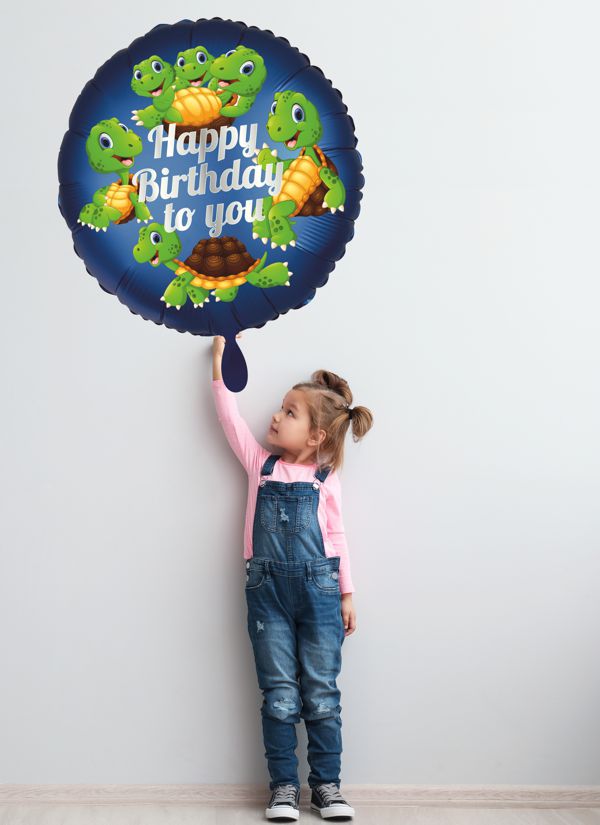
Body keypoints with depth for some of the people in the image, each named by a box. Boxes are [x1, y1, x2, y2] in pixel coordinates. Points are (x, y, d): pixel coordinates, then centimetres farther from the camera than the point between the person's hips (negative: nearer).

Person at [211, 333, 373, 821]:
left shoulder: (326, 479, 4)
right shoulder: (261, 464, 8)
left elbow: (336, 537, 6)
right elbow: (230, 417, 5)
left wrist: (346, 594, 5)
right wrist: (220, 361, 6)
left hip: (319, 589, -1)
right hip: (268, 589, 1)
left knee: (321, 693, 5)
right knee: (280, 694, 4)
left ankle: (327, 785, 17)